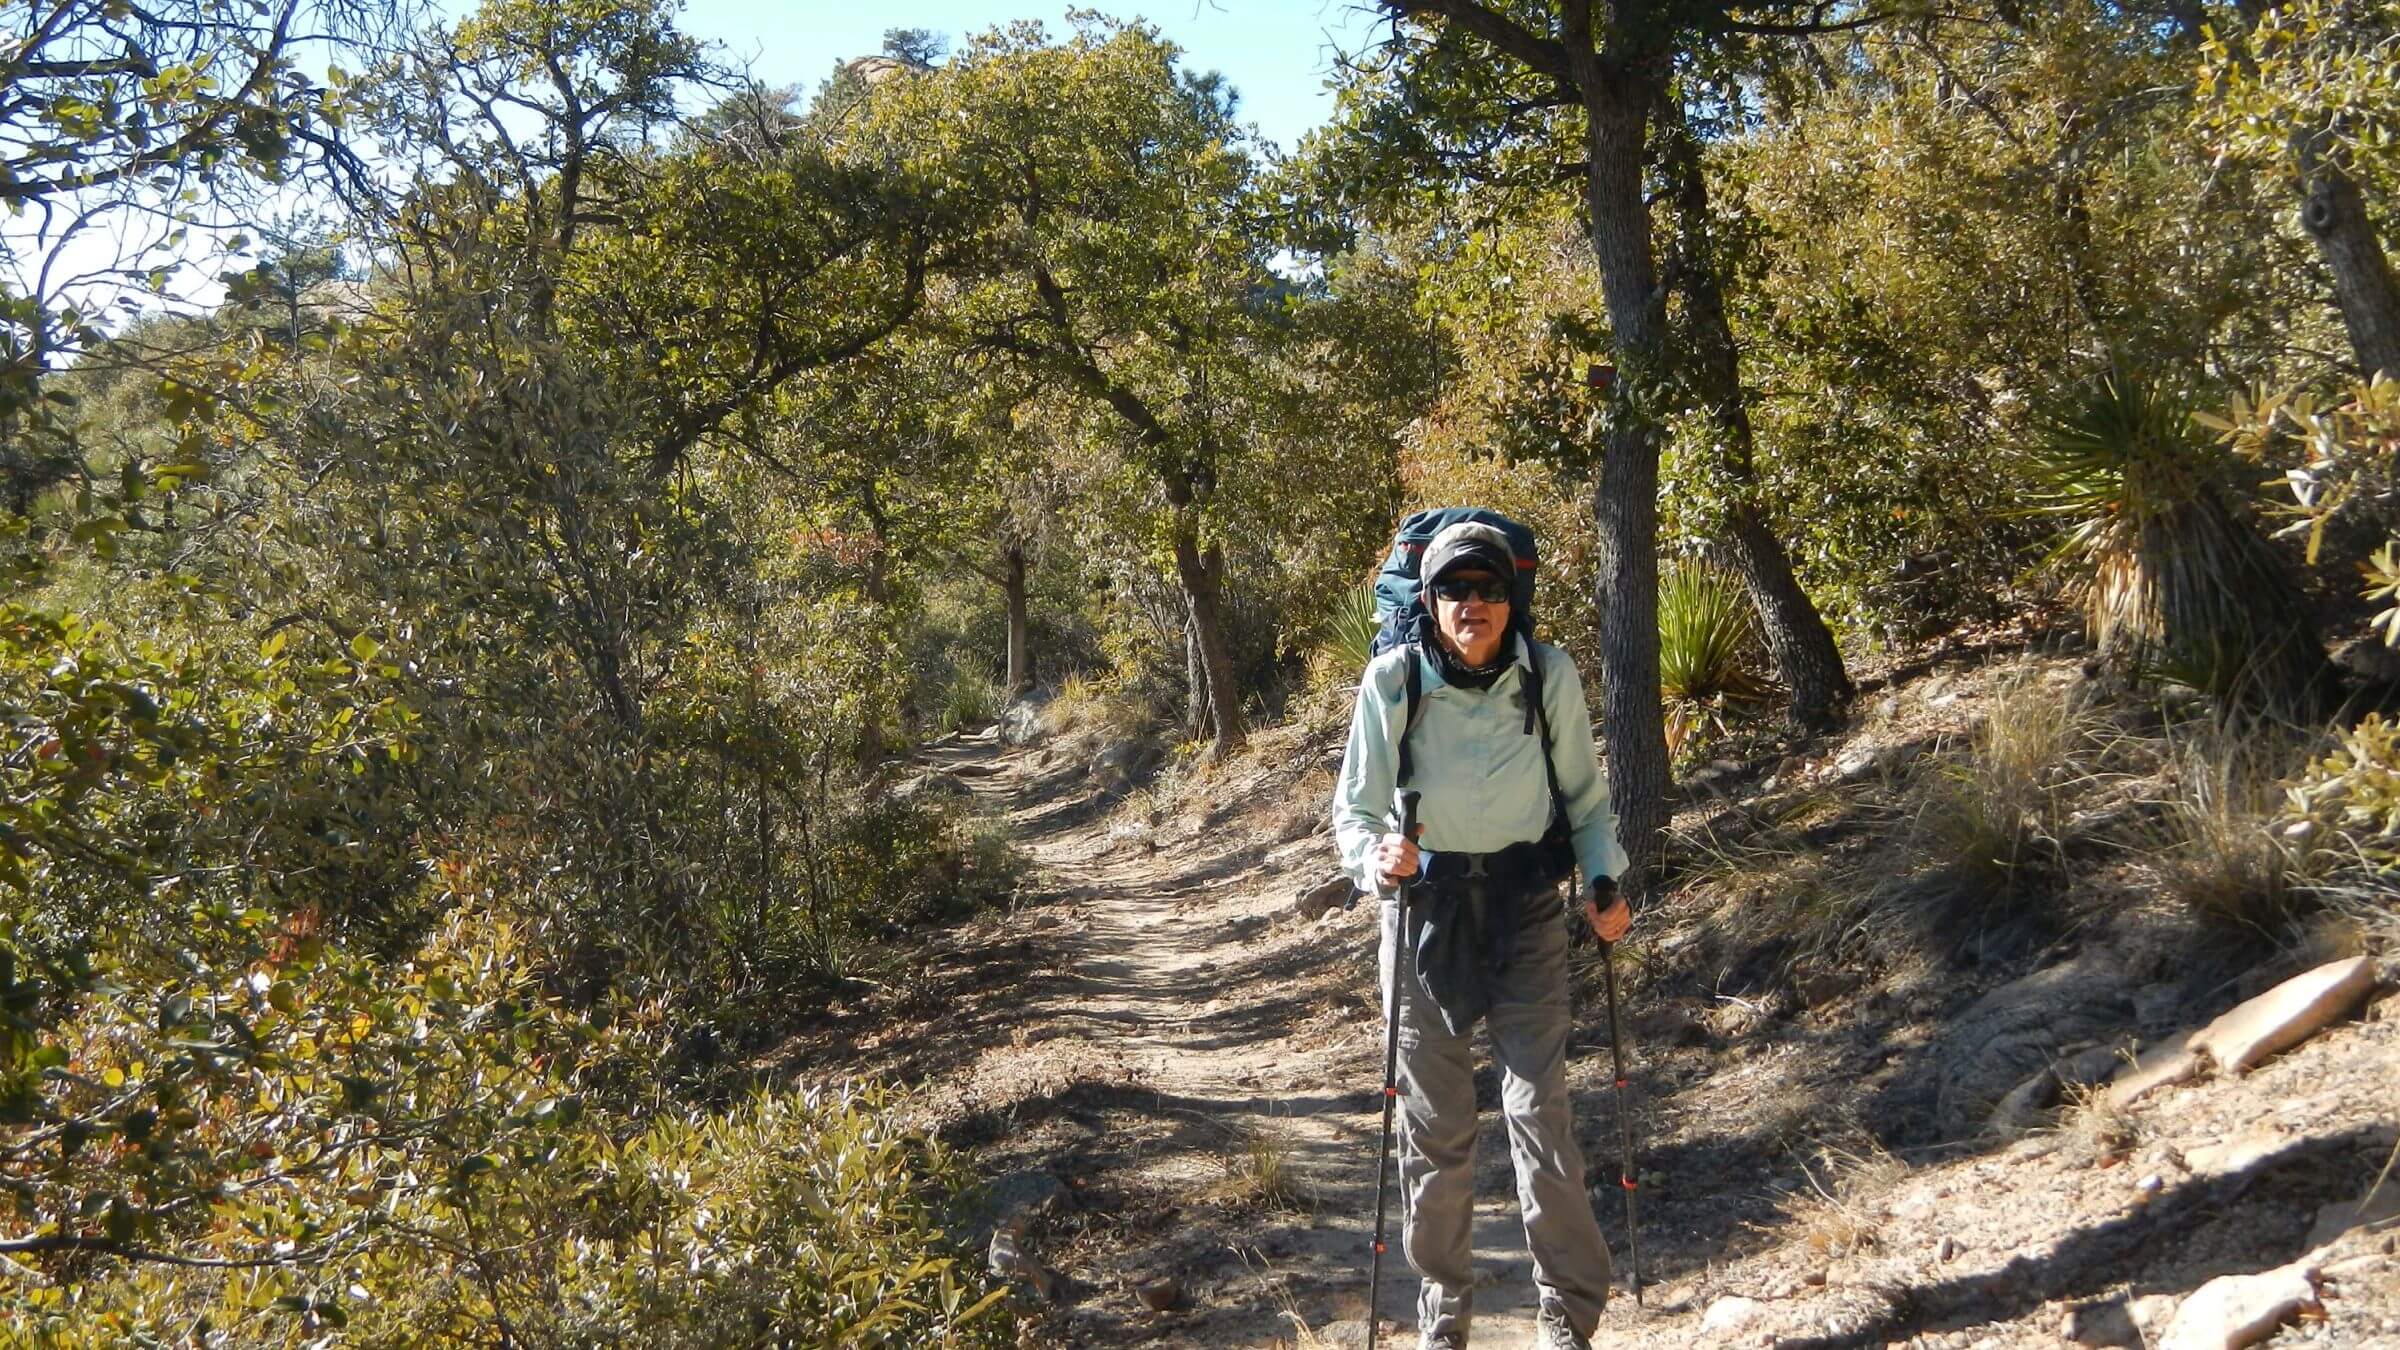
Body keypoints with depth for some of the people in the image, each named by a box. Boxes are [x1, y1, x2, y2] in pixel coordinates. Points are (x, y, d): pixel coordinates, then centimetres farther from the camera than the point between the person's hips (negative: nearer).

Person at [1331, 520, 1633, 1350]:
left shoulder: (1549, 675, -8)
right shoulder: (1393, 680, -13)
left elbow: (1585, 792, 6)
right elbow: (1354, 808, -8)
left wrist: (1605, 882, -6)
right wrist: (1376, 858, -29)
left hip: (1525, 907, 0)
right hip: (1426, 905, 0)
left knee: (1541, 1109, -3)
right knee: (1434, 1121, 8)